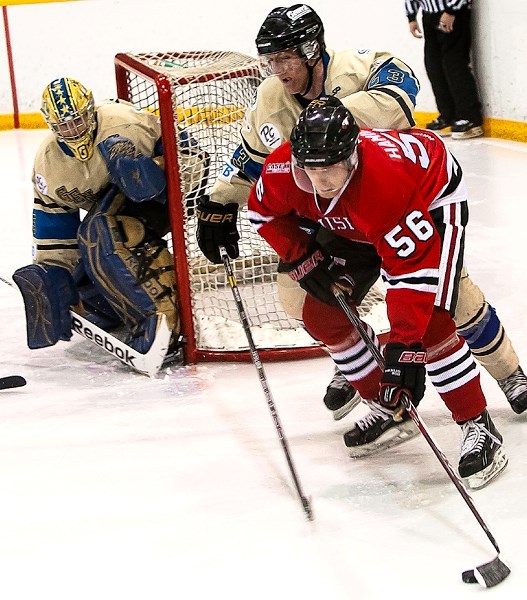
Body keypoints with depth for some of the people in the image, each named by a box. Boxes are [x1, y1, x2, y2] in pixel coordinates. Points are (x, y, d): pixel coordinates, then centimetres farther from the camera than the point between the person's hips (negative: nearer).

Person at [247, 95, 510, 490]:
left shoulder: (387, 179, -44)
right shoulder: (283, 169, -27)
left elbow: (414, 266, -42)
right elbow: (266, 212, -3)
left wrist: (405, 346, -43)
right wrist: (306, 261, -12)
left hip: (432, 200, -7)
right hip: (355, 226, 7)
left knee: (430, 322, -23)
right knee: (323, 314, 1)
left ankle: (479, 427, -11)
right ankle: (388, 408, 16)